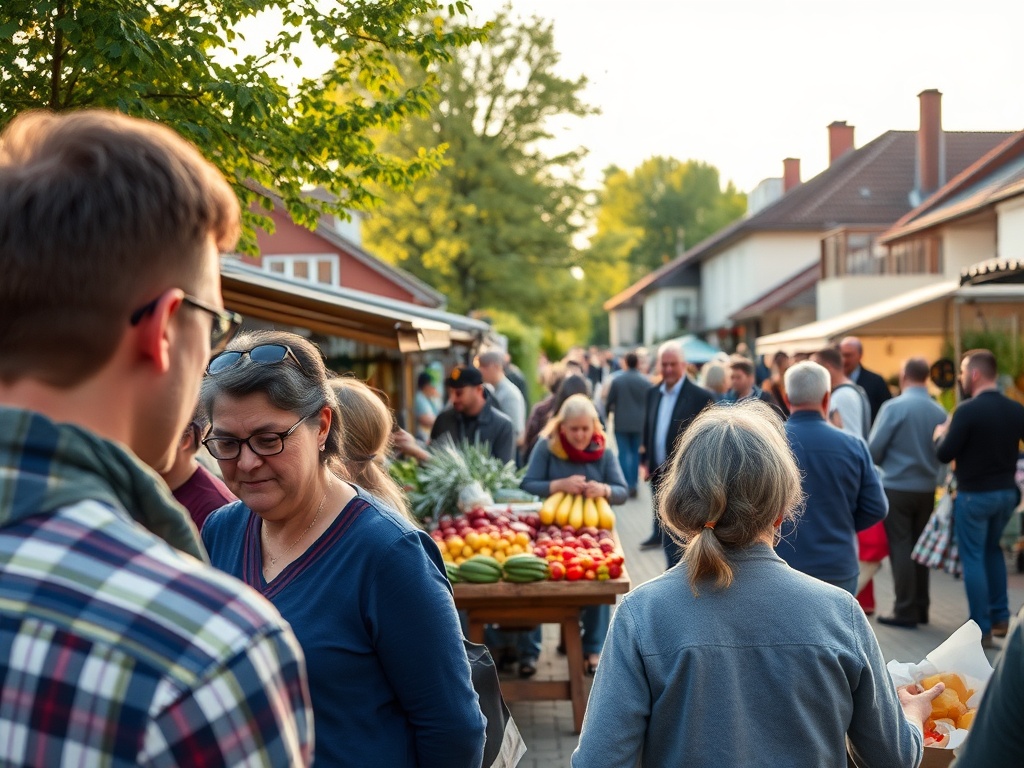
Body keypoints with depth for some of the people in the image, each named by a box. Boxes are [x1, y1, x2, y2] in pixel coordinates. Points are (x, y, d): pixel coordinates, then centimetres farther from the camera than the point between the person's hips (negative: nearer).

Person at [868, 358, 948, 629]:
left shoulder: (893, 407, -13)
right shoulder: (940, 412, -1)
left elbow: (873, 450, -10)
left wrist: (885, 464, 11)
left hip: (897, 487, -5)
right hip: (927, 488, 5)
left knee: (900, 548, 1)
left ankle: (905, 611, 2)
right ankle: (920, 608, 21)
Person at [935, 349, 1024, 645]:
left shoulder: (967, 410, -19)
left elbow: (944, 455, -16)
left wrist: (941, 434, 3)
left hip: (974, 495, -6)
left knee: (973, 558, 3)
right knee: (993, 551, 23)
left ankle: (981, 629, 6)